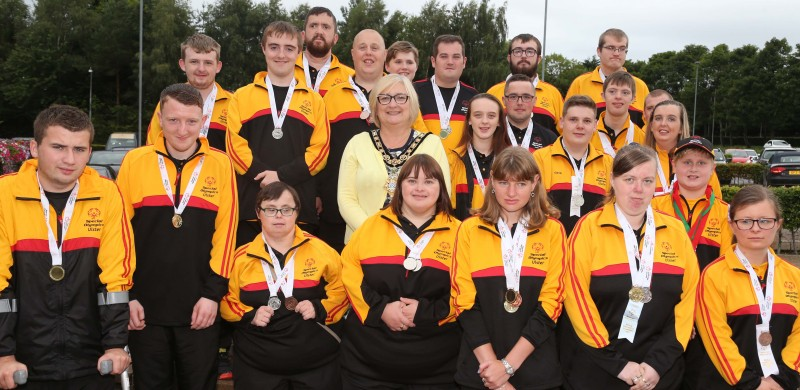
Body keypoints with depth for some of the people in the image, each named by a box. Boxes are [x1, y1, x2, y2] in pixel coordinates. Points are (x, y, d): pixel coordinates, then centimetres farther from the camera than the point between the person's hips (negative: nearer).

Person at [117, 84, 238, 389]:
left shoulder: (221, 165, -1)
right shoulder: (134, 161, -1)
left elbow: (226, 232, -2)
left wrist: (213, 293, -5)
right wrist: (125, 293, -1)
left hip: (199, 307, 0)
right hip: (146, 306, 1)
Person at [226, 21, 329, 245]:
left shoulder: (314, 100, 11)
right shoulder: (242, 96, 10)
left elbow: (320, 149, 1)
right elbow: (235, 145, 1)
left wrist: (282, 175, -11)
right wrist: (263, 174, -14)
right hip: (251, 200, 0)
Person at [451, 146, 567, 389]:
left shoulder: (552, 230, 0)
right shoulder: (470, 229, 1)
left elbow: (551, 302, -6)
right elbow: (464, 301, -3)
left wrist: (508, 365, -13)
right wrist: (491, 363, -13)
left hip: (536, 369, 0)